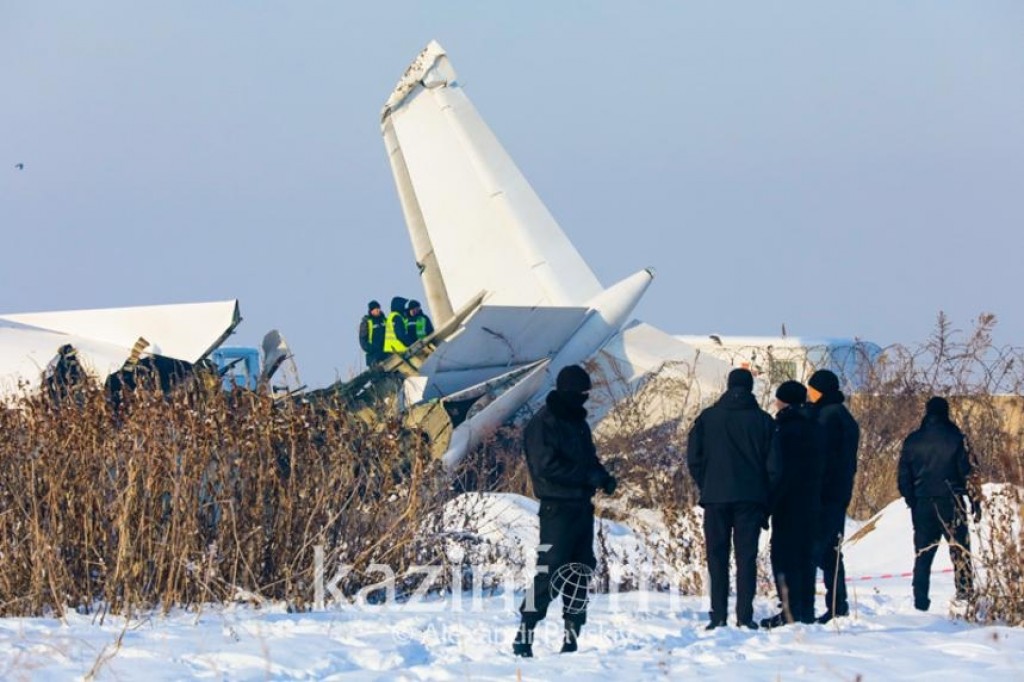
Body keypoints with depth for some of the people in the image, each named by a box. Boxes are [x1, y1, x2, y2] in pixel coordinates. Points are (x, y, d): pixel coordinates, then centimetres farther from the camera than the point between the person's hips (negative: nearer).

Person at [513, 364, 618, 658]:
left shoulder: (577, 422, 18)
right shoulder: (543, 424, -9)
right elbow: (547, 466, -19)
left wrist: (603, 477, 2)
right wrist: (589, 477, -20)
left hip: (581, 507, 9)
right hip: (558, 507, -9)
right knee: (549, 570, -13)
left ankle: (572, 637, 15)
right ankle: (524, 636, -11)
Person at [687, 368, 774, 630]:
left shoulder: (707, 418, 3)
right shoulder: (763, 420, 2)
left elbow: (694, 458, 2)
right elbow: (772, 461, 3)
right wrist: (765, 497, 11)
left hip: (715, 497, 0)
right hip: (751, 498, 0)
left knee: (717, 556, 4)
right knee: (747, 556, 1)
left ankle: (718, 616, -2)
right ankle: (745, 616, -4)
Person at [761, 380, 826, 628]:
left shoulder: (786, 429, -13)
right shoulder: (815, 428, 12)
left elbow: (780, 471, -18)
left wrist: (769, 504, -14)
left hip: (789, 503, -8)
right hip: (812, 502, 8)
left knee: (784, 555, -5)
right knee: (806, 555, 13)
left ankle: (791, 612, -10)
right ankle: (806, 611, 15)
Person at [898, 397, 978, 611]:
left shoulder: (912, 441, 4)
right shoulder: (955, 439, -6)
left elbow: (903, 478, 6)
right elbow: (967, 472, -6)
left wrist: (912, 502, 17)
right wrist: (975, 503, 2)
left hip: (922, 505, 3)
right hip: (951, 504, -3)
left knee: (922, 555, 8)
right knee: (961, 553, 2)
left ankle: (920, 601, 3)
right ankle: (965, 595, -4)